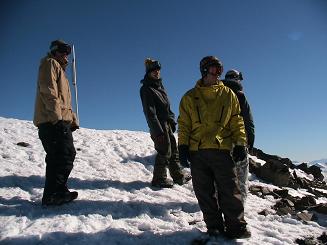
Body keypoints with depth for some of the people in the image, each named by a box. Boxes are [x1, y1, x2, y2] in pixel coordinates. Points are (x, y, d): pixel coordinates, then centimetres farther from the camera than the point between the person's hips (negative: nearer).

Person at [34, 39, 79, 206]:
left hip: (60, 121, 10)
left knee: (56, 158, 9)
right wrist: (57, 116, -22)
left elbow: (65, 101, 29)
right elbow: (48, 91, -13)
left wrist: (72, 119, 19)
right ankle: (54, 195, -9)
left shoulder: (59, 69, 32)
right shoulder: (50, 63, 4)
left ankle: (53, 194, 15)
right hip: (53, 121, -10)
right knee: (66, 156, -13)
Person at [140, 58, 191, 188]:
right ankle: (159, 179, 13)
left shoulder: (159, 85, 15)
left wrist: (172, 120, 16)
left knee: (173, 149, 14)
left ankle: (178, 176, 26)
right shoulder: (146, 89, -12)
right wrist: (158, 131, -21)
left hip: (167, 123, 9)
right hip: (159, 125, -9)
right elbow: (149, 112, -18)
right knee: (164, 151, -3)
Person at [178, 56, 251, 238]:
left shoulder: (228, 95, 11)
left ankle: (236, 226, 15)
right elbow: (184, 124, 8)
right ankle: (214, 226, 20)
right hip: (197, 152, 1)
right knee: (205, 193, 6)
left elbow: (237, 122, 11)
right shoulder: (190, 97, 10)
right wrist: (183, 146, -1)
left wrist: (240, 144, 2)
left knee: (229, 191, 1)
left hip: (222, 150, 0)